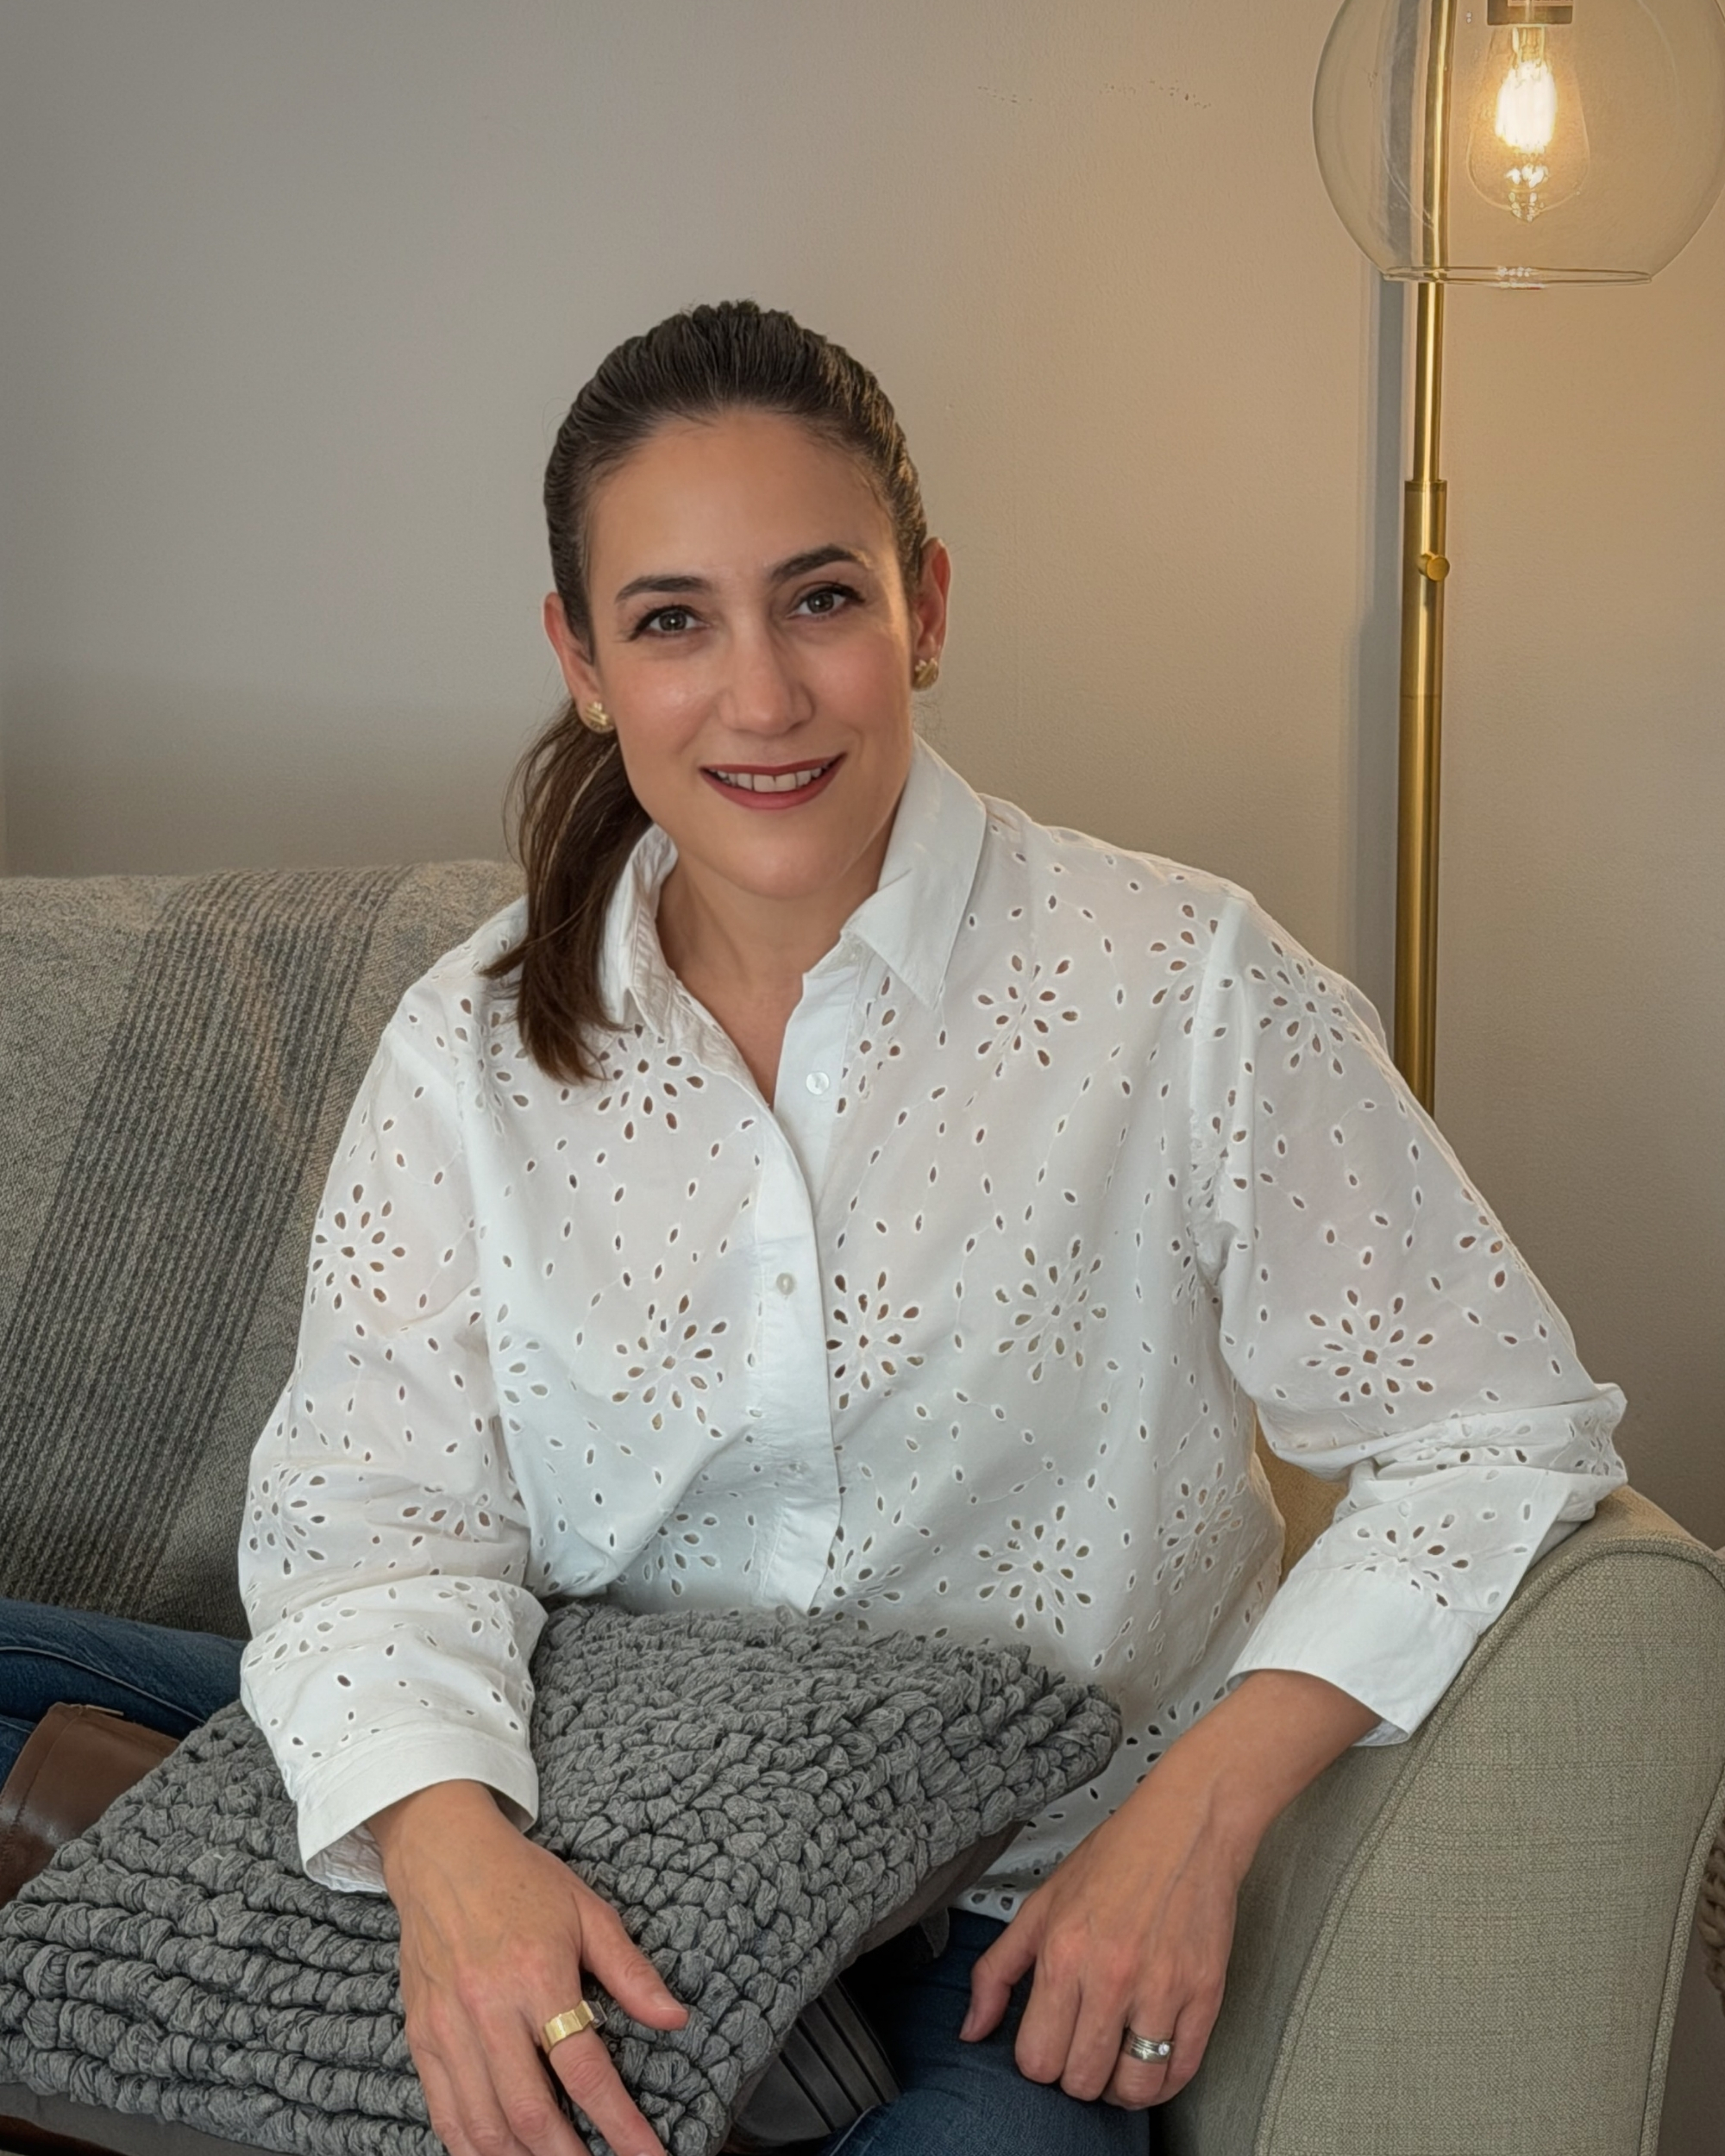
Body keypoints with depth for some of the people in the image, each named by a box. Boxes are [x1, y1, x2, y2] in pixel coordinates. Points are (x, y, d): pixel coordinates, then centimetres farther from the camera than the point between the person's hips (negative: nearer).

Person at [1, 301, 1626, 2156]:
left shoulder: (1180, 991, -8)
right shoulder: (476, 1049, 2)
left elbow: (1496, 1430, -5)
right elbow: (371, 1503, -5)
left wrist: (1198, 1814, -16)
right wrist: (445, 1840, -27)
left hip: (1031, 1922, -1)